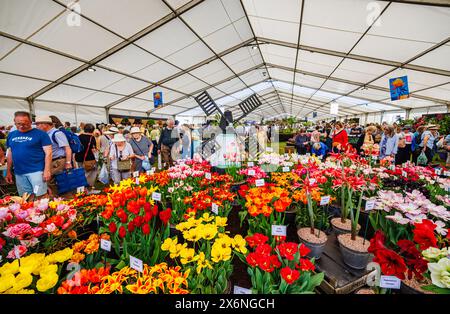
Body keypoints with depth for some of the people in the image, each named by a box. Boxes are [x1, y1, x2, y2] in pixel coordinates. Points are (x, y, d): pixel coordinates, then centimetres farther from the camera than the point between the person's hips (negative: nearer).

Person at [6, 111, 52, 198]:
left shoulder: (40, 134, -5)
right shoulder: (11, 135, 12)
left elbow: (48, 153, -9)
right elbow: (10, 153, 19)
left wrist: (47, 170, -16)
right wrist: (8, 171, 16)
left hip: (36, 171, -5)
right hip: (19, 173, 6)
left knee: (41, 196, -5)